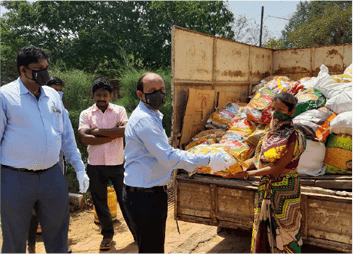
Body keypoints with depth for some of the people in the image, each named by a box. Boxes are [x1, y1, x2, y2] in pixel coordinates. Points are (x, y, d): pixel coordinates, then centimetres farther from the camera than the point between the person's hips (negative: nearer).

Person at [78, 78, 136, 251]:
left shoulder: (119, 110, 1)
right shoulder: (86, 114, 1)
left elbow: (124, 130, -18)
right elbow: (84, 139, -13)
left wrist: (97, 131, -14)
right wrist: (113, 134, -14)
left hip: (117, 164, -1)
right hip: (95, 165, 2)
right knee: (99, 202, 13)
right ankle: (107, 234, 33)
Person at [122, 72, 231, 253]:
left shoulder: (153, 116, 13)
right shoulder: (144, 120, -22)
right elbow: (168, 157, -26)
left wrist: (189, 164, 15)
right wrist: (208, 160, -23)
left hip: (152, 192, 10)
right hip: (143, 197, -10)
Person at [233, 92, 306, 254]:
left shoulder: (293, 137, -16)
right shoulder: (269, 134, 6)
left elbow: (278, 168, -20)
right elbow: (257, 159, 9)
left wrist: (248, 173, -19)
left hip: (284, 191, -7)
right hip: (266, 188, 7)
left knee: (284, 230, 5)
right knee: (264, 227, 16)